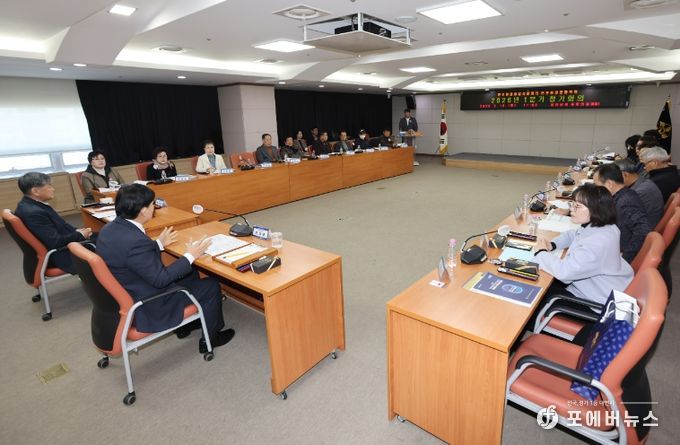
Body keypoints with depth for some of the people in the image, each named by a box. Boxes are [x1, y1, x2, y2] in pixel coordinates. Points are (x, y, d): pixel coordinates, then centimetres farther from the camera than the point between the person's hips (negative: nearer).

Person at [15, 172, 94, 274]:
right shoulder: (33, 213, -27)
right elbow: (56, 242, -26)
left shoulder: (30, 204, 2)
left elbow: (57, 226, 12)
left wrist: (76, 231, -2)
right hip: (59, 255, -9)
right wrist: (80, 235, -13)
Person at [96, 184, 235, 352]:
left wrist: (159, 243, 18)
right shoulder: (135, 241, -34)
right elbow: (160, 279, -26)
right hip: (145, 308, -9)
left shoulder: (109, 229, -4)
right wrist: (190, 256, -16)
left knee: (190, 274, 23)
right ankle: (210, 338, 21)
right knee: (211, 285, 0)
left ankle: (185, 325, 37)